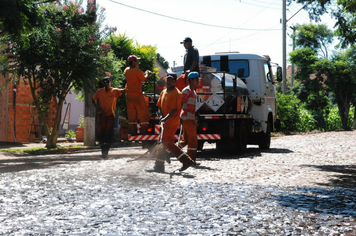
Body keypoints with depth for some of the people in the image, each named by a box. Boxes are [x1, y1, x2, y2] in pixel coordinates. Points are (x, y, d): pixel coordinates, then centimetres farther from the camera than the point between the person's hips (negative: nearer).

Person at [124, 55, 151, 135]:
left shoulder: (126, 70, 5)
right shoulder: (137, 71, -17)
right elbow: (144, 79, -6)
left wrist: (144, 74, 21)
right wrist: (147, 74, 13)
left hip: (128, 94, 7)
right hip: (137, 94, -7)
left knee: (131, 113, 9)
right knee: (143, 111, 1)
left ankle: (132, 131, 10)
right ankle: (143, 130, -2)